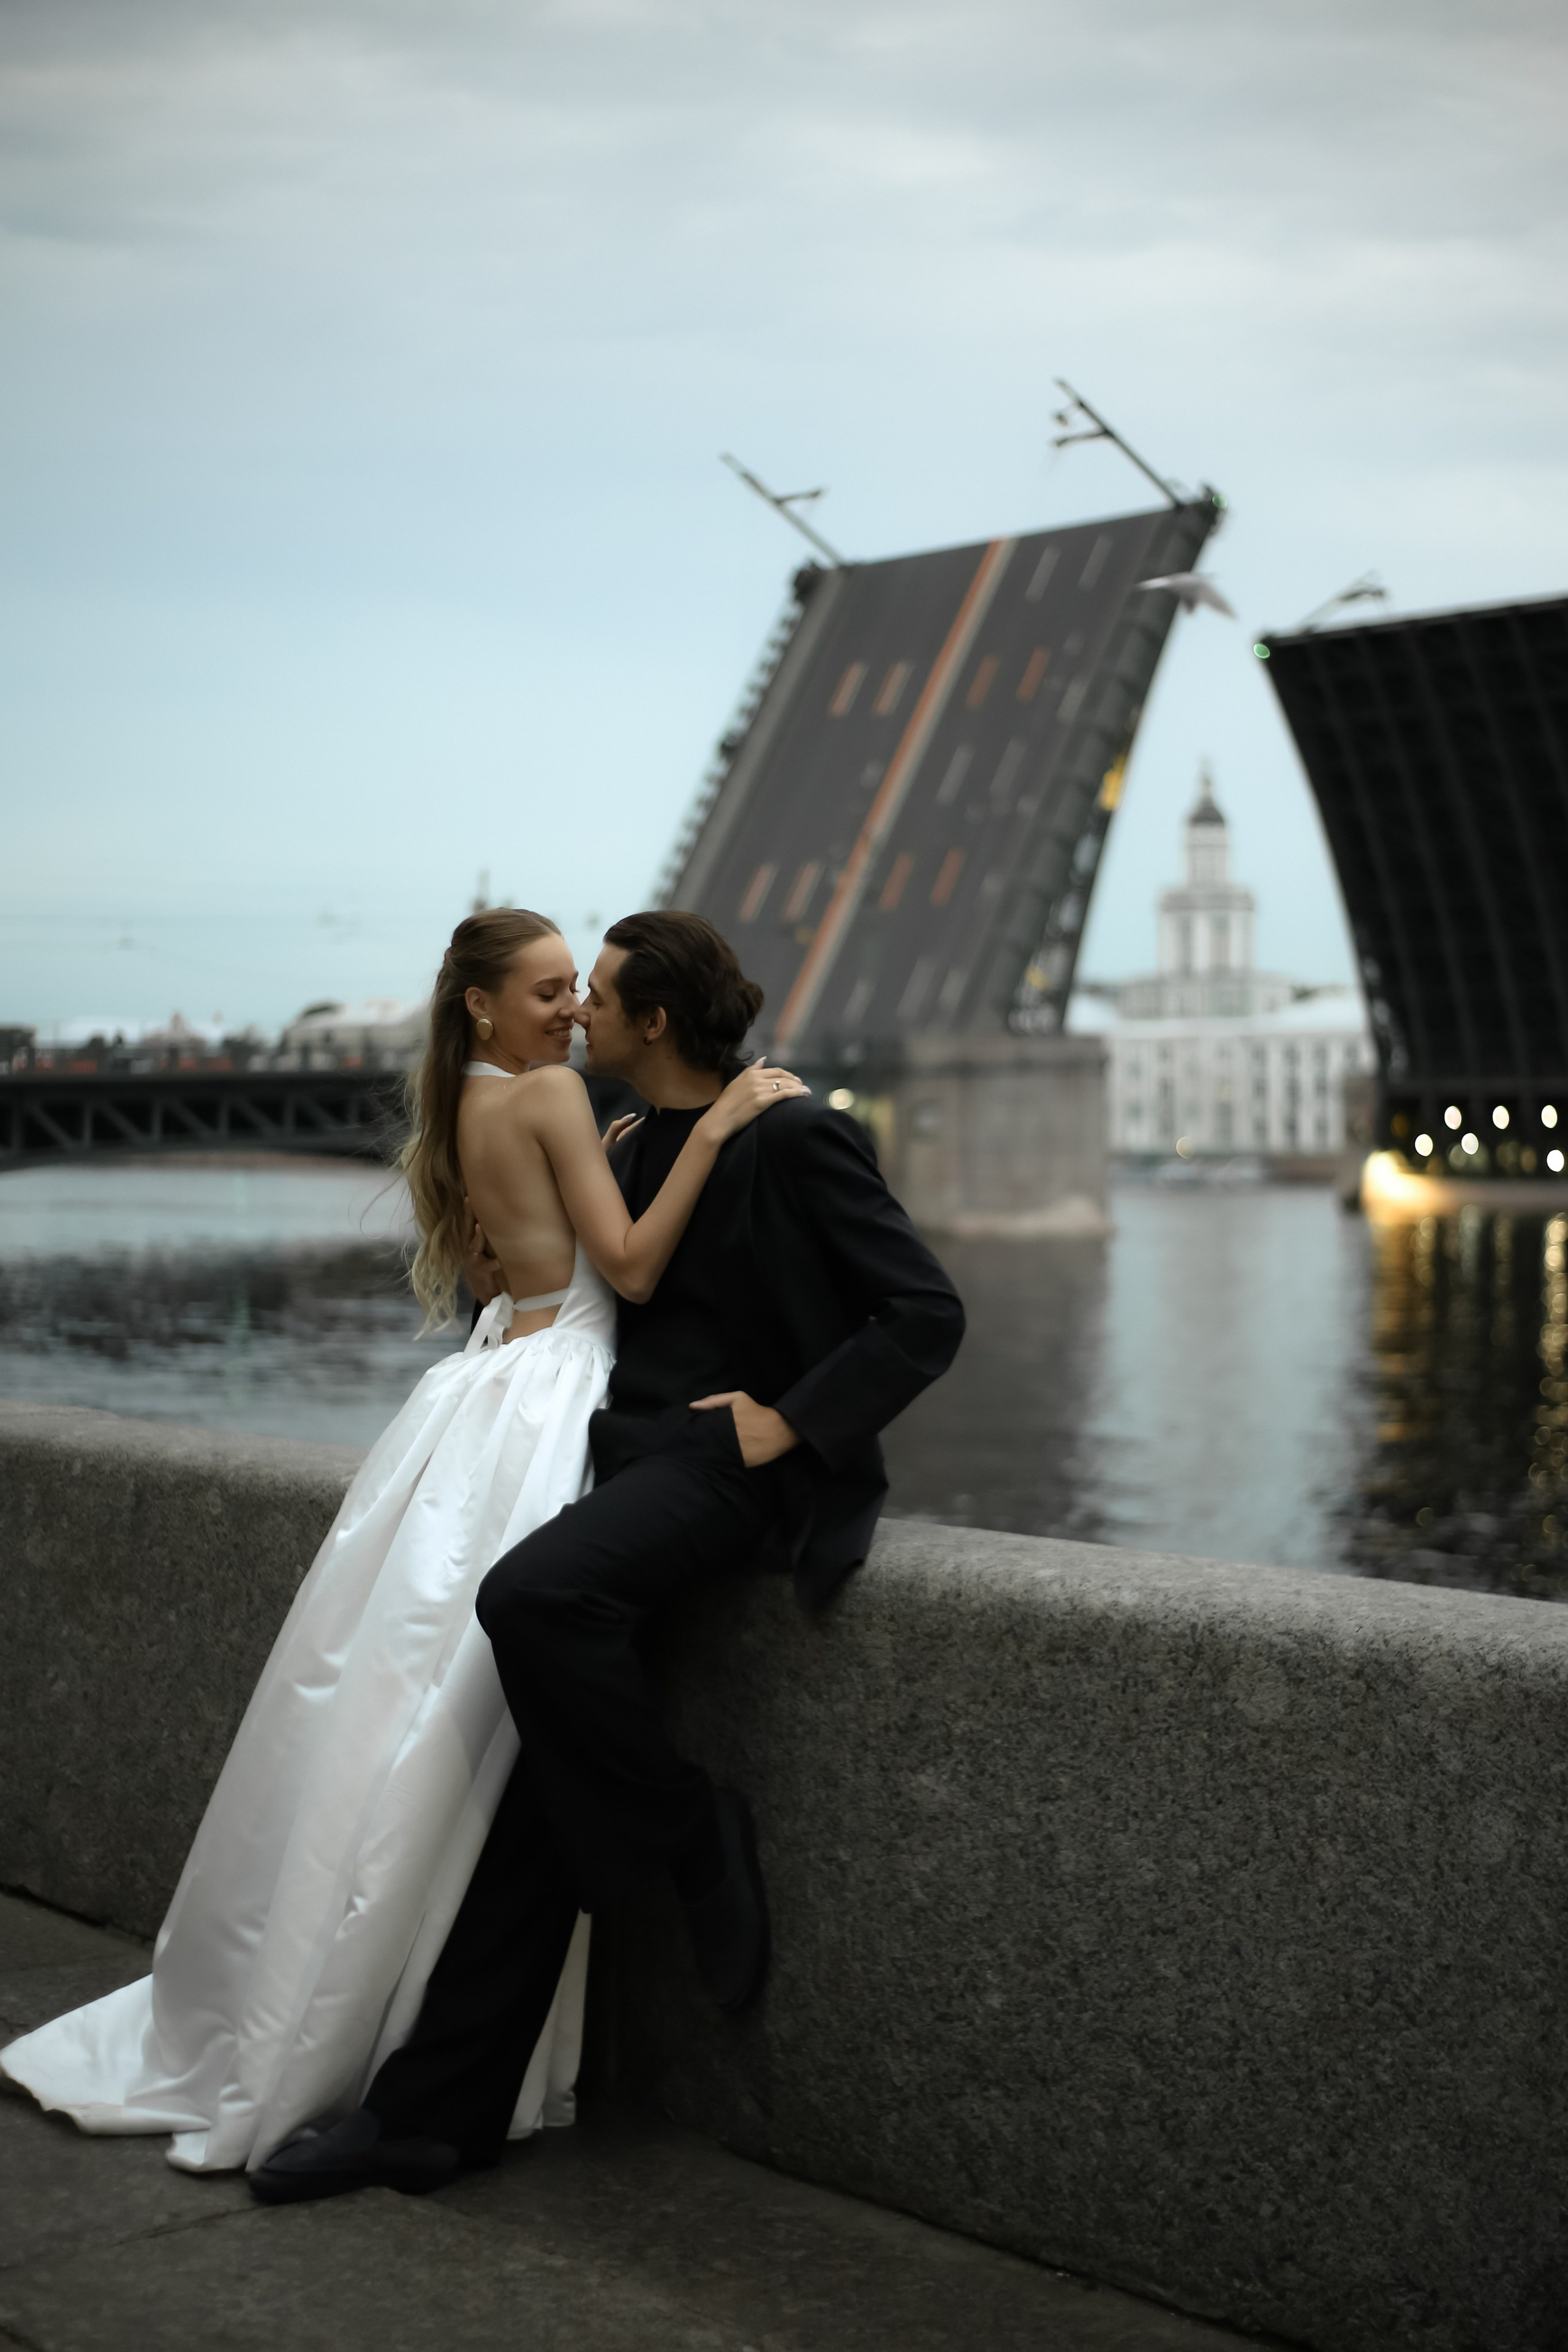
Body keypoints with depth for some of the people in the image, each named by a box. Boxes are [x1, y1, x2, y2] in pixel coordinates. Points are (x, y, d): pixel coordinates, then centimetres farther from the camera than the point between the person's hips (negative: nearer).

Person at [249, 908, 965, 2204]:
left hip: (733, 1465, -7)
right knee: (546, 1788, -3)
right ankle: (435, 2112, -1)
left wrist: (792, 1420, -15)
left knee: (530, 1597, -34)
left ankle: (694, 1833, -11)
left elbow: (927, 1311, -9)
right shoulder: (637, 1148, 18)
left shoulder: (796, 1137, -7)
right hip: (639, 1462, 7)